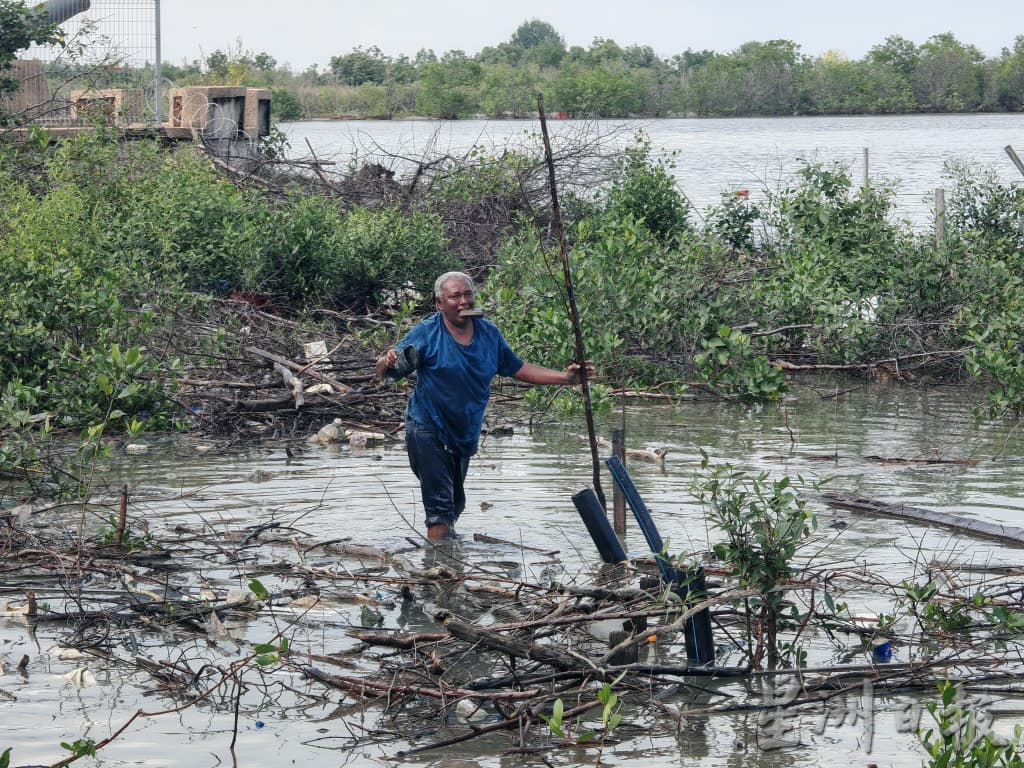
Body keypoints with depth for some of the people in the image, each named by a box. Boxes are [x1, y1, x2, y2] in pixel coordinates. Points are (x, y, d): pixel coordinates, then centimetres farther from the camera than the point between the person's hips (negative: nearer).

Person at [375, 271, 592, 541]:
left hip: (464, 434, 6)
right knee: (440, 508, -13)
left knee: (455, 504, 22)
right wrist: (387, 363, -43)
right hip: (428, 430, -6)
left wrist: (565, 378, 3)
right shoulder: (425, 333, -15)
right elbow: (381, 371, -18)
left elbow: (517, 369, 11)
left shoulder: (489, 334, 1)